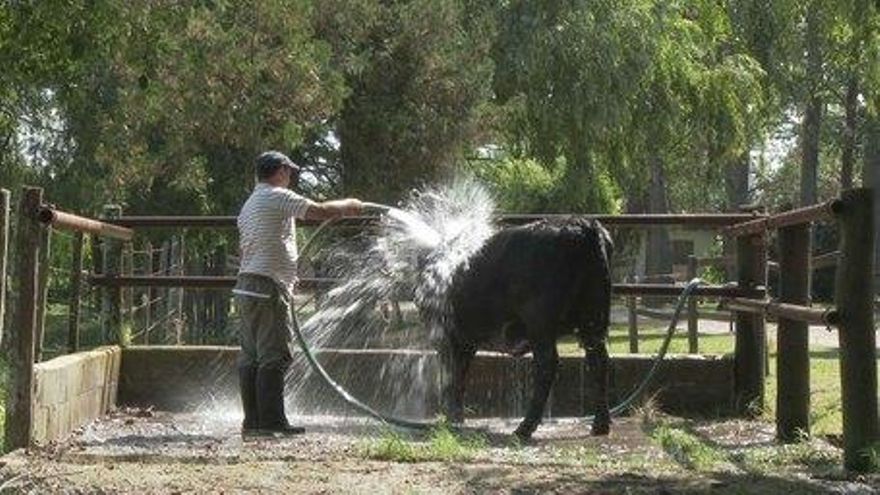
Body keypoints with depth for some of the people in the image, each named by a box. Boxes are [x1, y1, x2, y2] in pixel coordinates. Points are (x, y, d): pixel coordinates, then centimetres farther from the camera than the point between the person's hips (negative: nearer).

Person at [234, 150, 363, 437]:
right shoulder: (277, 197, -7)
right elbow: (322, 212, -13)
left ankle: (252, 421, 9)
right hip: (269, 286, -10)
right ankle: (271, 421, -10)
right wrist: (349, 206, 5)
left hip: (246, 285, 10)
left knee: (251, 357, 8)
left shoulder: (249, 205, 22)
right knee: (274, 356, -8)